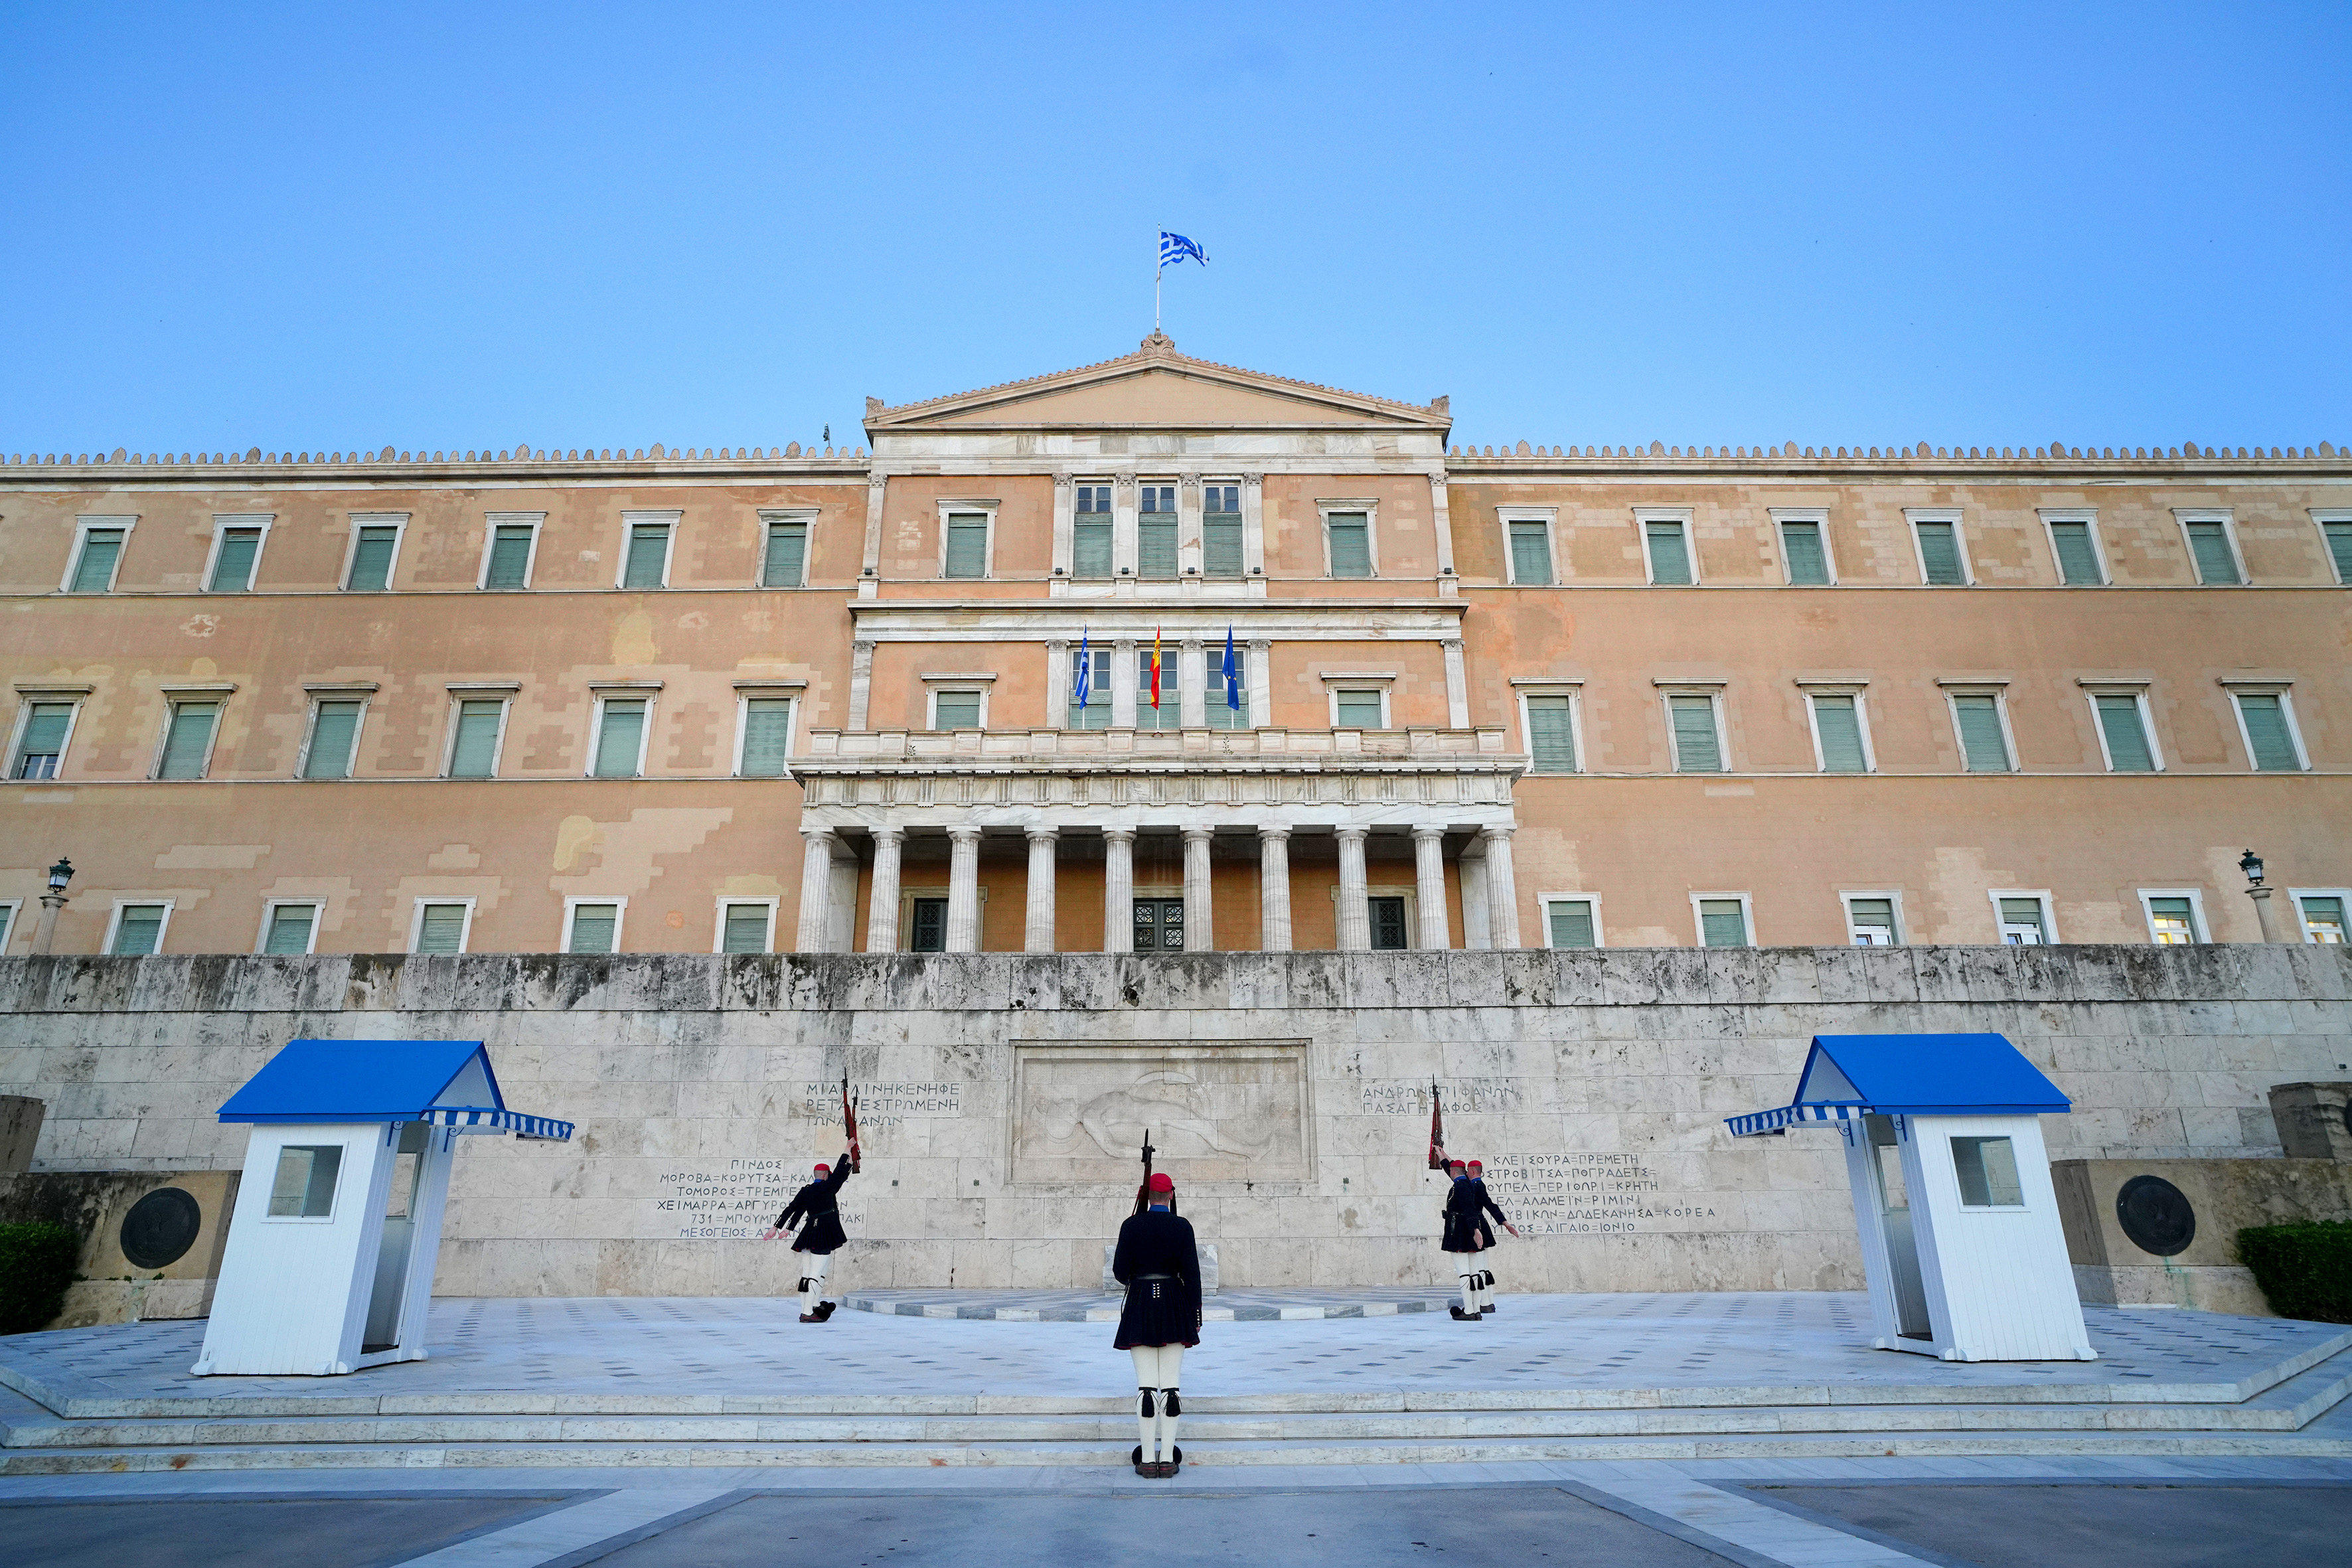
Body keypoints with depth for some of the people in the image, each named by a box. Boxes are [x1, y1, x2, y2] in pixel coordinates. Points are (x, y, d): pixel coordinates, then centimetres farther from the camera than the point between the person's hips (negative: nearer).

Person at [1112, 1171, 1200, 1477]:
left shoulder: (1131, 1225, -3)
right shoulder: (1182, 1226, -3)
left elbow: (1120, 1272, -2)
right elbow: (1191, 1273, -6)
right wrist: (1196, 1314, 1)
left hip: (1140, 1307, 0)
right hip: (1174, 1307, 0)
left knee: (1146, 1386, 2)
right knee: (1170, 1385, 4)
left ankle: (1147, 1460, 3)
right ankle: (1168, 1459, 6)